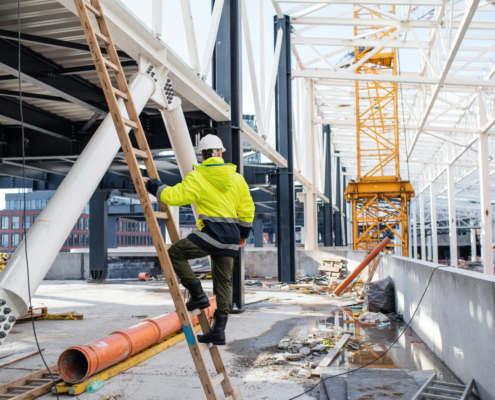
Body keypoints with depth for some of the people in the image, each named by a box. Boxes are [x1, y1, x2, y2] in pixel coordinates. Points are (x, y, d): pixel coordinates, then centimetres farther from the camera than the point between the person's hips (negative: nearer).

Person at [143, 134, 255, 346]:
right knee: (223, 283, 11)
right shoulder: (236, 178, 12)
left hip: (211, 233, -6)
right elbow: (247, 209, 16)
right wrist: (243, 233, 28)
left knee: (175, 253, 8)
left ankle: (198, 295, 1)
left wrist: (151, 184, 3)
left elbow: (174, 196, -11)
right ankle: (218, 331, 12)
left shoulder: (197, 178, -5)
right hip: (231, 238, 7)